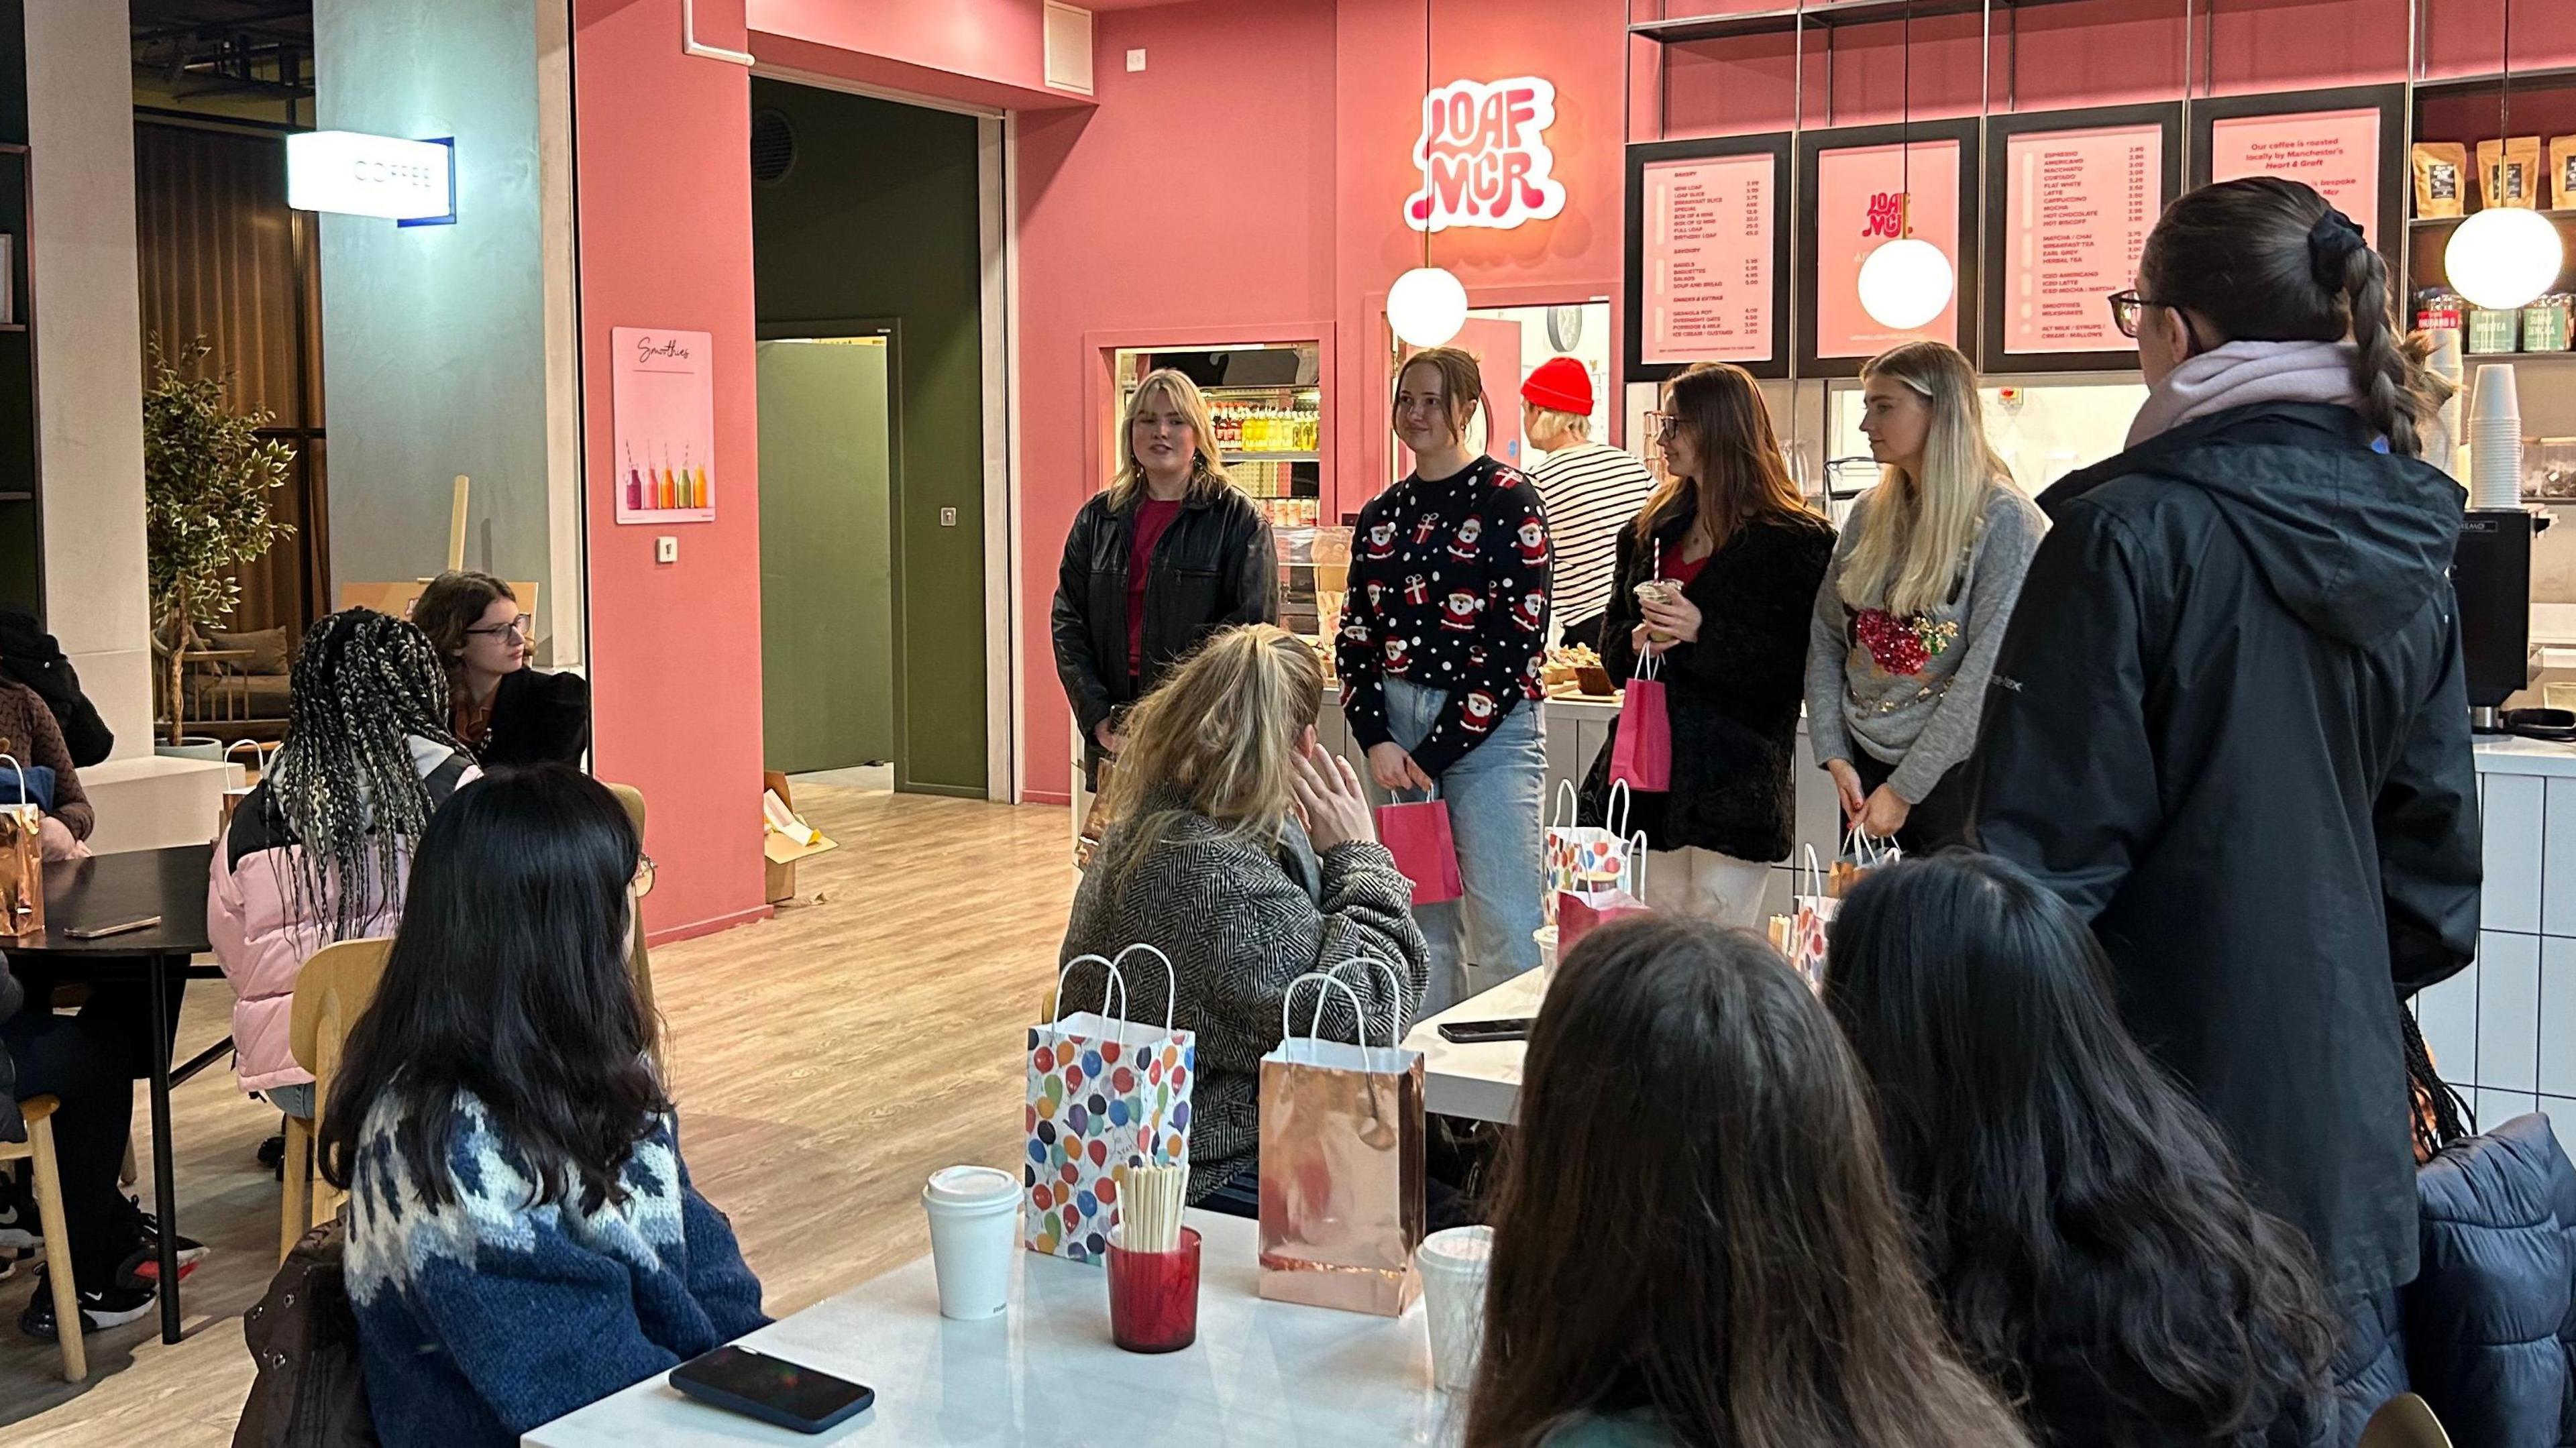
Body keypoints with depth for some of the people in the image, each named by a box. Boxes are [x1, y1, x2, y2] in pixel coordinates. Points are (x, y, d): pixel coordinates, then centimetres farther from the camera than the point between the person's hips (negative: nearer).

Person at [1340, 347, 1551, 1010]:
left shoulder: (1508, 501, -4)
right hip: (1397, 734, 5)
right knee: (1422, 926, 8)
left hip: (1488, 733, -5)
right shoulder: (1382, 515, 13)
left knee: (1503, 931, -9)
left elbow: (1517, 640, -10)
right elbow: (1355, 636, 13)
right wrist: (1376, 740, -4)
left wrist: (1434, 754, -11)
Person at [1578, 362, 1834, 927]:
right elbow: (1612, 639, 21)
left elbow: (1794, 671, -11)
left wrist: (1702, 634, -20)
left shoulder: (1798, 542, -5)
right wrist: (1634, 643, -2)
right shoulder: (1652, 531, 15)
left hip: (1735, 779, -6)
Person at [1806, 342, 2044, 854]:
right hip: (1865, 769, 5)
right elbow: (1826, 638, 10)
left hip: (1954, 773, -5)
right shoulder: (1868, 514, 8)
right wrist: (1834, 755, -2)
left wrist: (1904, 788, -15)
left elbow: (1989, 671, -15)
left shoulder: (2004, 519, -10)